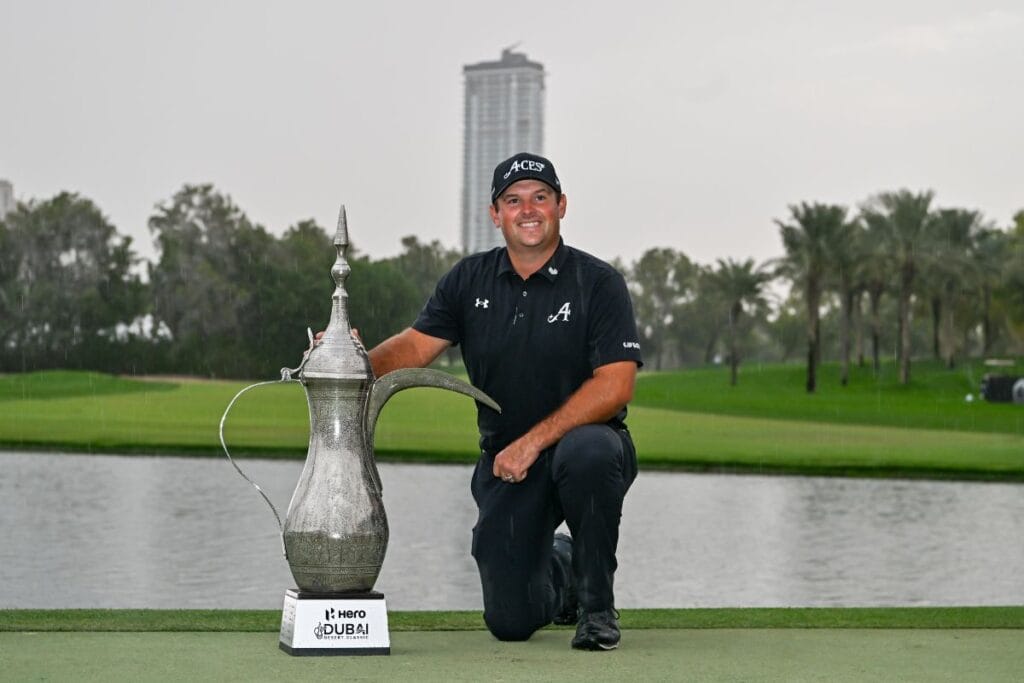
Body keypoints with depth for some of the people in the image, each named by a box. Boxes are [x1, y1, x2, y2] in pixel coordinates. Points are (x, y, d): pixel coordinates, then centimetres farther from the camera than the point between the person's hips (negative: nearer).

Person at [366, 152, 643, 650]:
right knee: (510, 621, -5)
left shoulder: (598, 283, -8)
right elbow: (416, 347, -3)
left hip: (585, 444, -3)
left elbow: (615, 385, -18)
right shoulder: (470, 280, 5)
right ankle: (560, 571, 34)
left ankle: (598, 604, -18)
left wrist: (534, 441, -25)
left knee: (587, 451, -41)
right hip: (504, 460, 3)